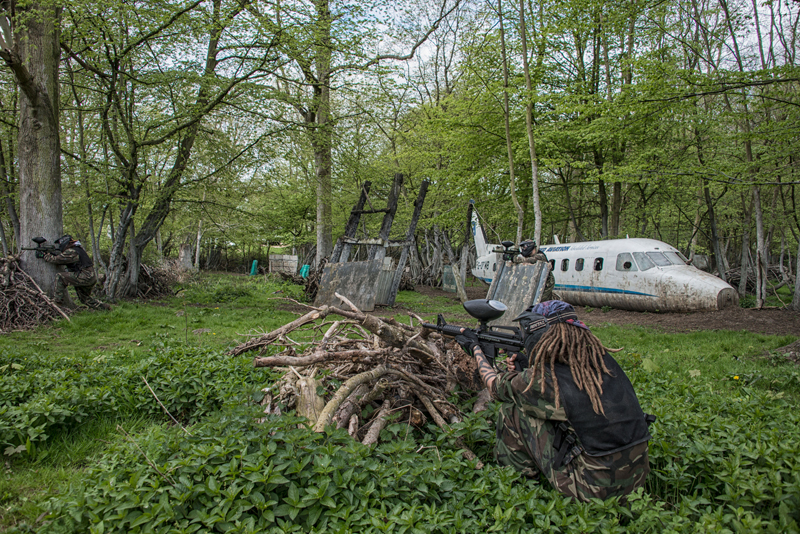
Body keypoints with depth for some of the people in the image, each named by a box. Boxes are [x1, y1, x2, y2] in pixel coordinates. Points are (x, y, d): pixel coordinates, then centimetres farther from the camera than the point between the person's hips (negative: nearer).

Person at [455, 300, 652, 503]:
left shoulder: (540, 380, -18)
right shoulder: (600, 358, -2)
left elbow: (495, 385, 5)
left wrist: (475, 348, 19)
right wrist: (528, 367, 20)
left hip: (595, 489, -7)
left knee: (513, 409, 0)